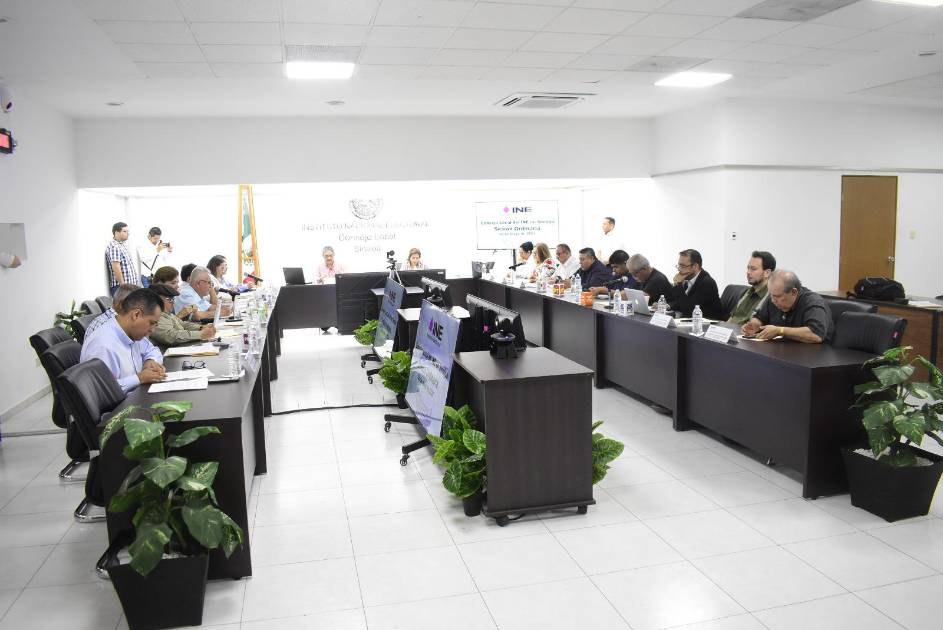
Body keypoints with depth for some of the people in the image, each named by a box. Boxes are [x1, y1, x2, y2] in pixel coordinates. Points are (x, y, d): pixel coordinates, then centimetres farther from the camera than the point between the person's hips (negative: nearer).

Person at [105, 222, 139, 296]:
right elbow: (116, 268, -20)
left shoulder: (121, 245, 17)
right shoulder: (114, 247, -13)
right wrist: (123, 285, -21)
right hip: (120, 287, -9)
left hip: (130, 286, 9)